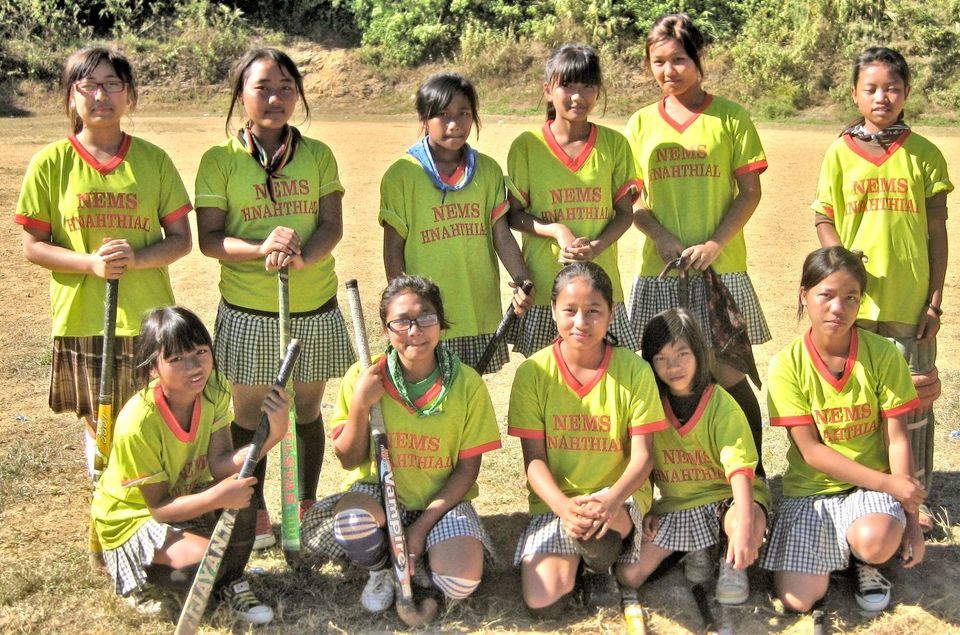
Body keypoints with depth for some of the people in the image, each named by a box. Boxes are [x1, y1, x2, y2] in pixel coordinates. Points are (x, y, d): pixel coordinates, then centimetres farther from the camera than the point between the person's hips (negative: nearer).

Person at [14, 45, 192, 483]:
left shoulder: (153, 160, 1)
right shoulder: (51, 163, -2)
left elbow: (180, 239, 3)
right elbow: (32, 246, 0)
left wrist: (137, 258, -17)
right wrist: (91, 263, -17)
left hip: (148, 318, 1)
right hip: (81, 319, 0)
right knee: (98, 427, 9)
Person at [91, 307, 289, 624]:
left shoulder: (214, 388, -14)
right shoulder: (138, 423, -31)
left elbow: (219, 465, -22)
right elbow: (158, 506, -24)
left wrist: (273, 434, -38)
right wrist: (217, 497, -41)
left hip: (186, 494, 5)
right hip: (134, 516, -5)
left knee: (240, 500, -27)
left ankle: (230, 584, 1)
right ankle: (143, 579, 4)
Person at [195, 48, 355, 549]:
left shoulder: (317, 155, 3)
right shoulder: (220, 160, -4)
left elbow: (332, 224, -4)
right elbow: (209, 237, -8)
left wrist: (303, 257, -25)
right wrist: (261, 249, -26)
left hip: (315, 310, 2)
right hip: (248, 313, -2)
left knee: (307, 411, 14)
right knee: (250, 415, 10)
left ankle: (307, 505, 31)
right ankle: (254, 511, 28)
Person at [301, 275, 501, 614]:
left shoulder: (467, 383, -12)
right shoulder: (363, 377, -10)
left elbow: (467, 468, -6)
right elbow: (349, 460, -4)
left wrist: (422, 526, -14)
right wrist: (359, 407, -22)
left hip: (442, 499, 0)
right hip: (378, 490, 1)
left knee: (460, 584, -26)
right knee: (351, 520, -35)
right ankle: (381, 570, 2)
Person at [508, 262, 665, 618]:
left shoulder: (634, 370, -8)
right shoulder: (533, 372, -7)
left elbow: (642, 455, -10)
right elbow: (534, 459, -7)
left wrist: (612, 499, -31)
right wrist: (563, 505, -27)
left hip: (621, 497, -1)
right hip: (555, 499, 1)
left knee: (596, 521, -37)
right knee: (542, 603, -17)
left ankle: (603, 551, 1)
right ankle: (574, 557, 16)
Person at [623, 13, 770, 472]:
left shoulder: (730, 117, 3)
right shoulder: (641, 124, 9)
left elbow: (750, 192, 1)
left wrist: (715, 244, -13)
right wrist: (662, 237, -11)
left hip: (722, 268, -2)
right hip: (659, 272, 2)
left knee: (729, 375, 0)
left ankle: (753, 470, 16)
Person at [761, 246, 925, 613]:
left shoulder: (883, 355, -8)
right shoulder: (788, 364, -11)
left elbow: (897, 440, -6)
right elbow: (810, 451, -11)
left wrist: (911, 518, -11)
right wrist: (887, 483, -17)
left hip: (872, 486, 0)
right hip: (810, 488, 0)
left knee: (876, 541, -35)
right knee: (797, 600, -15)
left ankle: (866, 563, 4)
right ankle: (835, 549, 18)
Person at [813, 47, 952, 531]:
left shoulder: (924, 154, 2)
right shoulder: (840, 153, 3)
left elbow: (936, 232, 3)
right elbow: (824, 219, 5)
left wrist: (935, 301, -1)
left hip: (910, 303, 0)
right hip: (855, 298, 0)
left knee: (913, 398, 7)